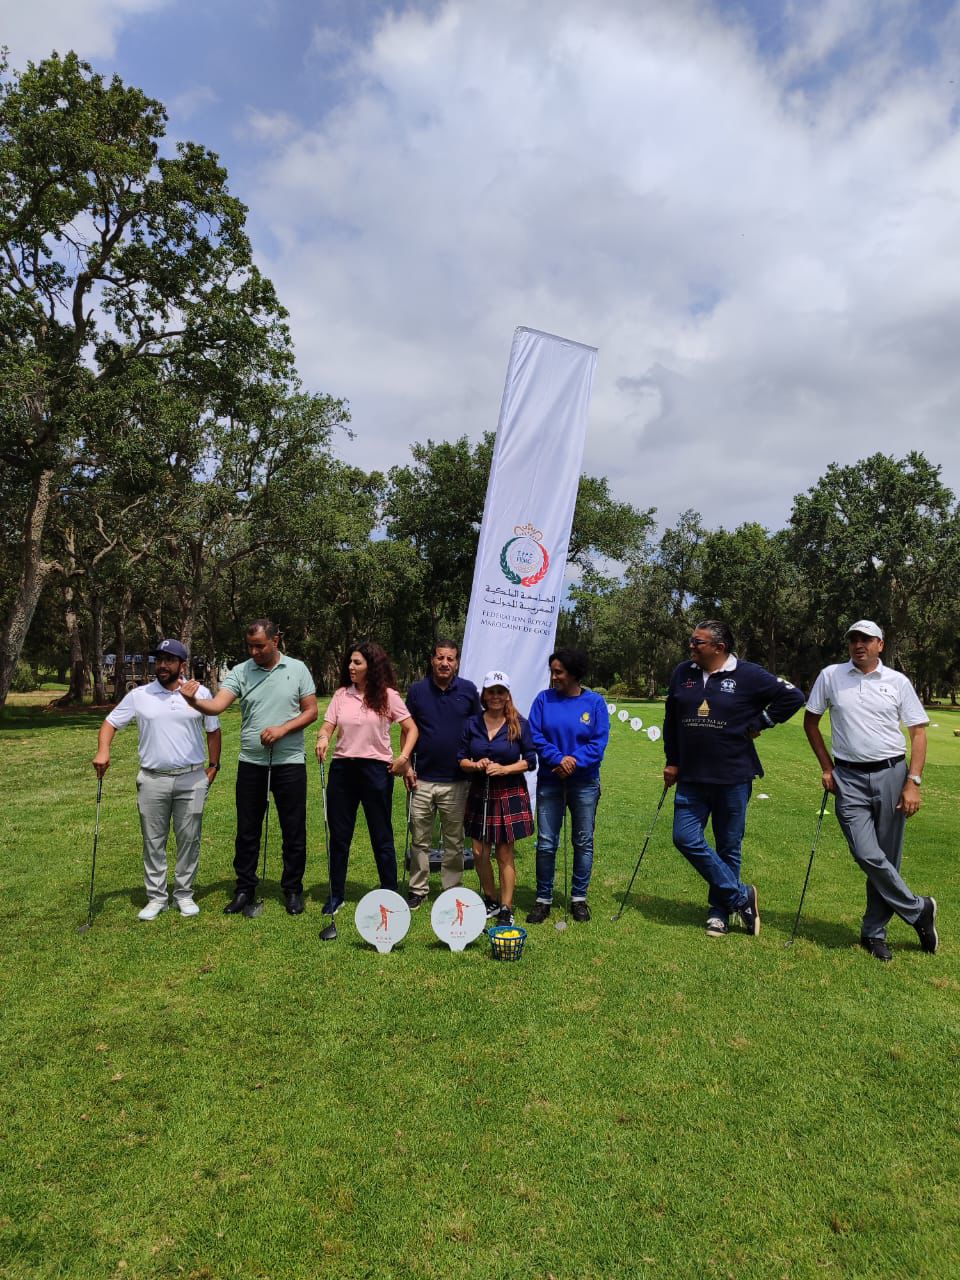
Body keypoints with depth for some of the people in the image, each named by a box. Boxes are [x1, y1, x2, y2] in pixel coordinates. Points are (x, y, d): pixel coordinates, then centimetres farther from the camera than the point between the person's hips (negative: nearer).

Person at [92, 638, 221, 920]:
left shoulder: (200, 693, 2)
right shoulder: (139, 695, 2)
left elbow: (213, 731, 10)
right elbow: (110, 722, 7)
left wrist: (214, 766, 7)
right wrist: (103, 750, -11)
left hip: (192, 779, 0)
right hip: (153, 780, 1)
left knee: (189, 840, 6)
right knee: (153, 841, 7)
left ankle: (184, 894, 19)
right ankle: (156, 897, 18)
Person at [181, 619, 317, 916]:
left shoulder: (297, 669, 0)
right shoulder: (240, 672, 0)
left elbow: (311, 711, 0)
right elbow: (217, 705, -13)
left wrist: (283, 729, -14)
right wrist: (194, 701, -34)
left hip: (290, 761, -1)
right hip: (251, 762, 1)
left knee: (294, 830, 7)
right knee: (247, 830, 10)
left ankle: (293, 889, 21)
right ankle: (244, 889, 24)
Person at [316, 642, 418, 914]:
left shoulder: (387, 695, -2)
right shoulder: (341, 695, 6)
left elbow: (411, 729, 0)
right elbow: (327, 726, 1)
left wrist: (403, 757, -13)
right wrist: (323, 737, -22)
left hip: (376, 769, -3)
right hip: (342, 769, 3)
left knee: (382, 836, 6)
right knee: (339, 835, 10)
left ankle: (390, 893, 19)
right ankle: (336, 895, 23)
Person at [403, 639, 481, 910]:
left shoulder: (468, 690, 1)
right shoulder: (417, 690, 1)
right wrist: (406, 765, -1)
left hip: (456, 781, 0)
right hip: (422, 779, 0)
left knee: (454, 841, 9)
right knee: (420, 839, 7)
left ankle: (453, 890, 22)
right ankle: (418, 890, 20)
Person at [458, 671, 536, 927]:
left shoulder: (519, 724, -4)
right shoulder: (472, 724, 3)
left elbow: (530, 761, -2)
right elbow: (461, 759, 7)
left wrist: (504, 769, -15)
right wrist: (476, 765, -13)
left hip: (510, 794, -3)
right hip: (479, 793, 3)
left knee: (505, 854, 2)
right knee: (479, 852, 5)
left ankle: (506, 909, 13)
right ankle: (490, 901, 25)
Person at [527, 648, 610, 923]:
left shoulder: (595, 702, -2)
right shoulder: (544, 699, 1)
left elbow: (599, 742, -7)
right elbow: (535, 735, -4)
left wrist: (576, 762, -19)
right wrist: (558, 759, -17)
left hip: (584, 783, 0)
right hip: (549, 782, 0)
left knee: (583, 842, 9)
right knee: (546, 843, 2)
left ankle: (579, 897, 23)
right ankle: (543, 899, 15)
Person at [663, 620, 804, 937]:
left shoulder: (748, 675, -8)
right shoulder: (682, 673, 4)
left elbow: (793, 697, -2)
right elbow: (671, 720, 14)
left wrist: (758, 724, -5)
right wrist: (672, 762, 14)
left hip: (733, 777, -3)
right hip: (691, 777, 4)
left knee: (729, 847, 8)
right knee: (686, 837, -4)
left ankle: (719, 912, 25)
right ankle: (741, 896, 10)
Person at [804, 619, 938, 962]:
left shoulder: (898, 681, 3)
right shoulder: (830, 676, 3)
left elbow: (918, 732, 3)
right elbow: (810, 721, 12)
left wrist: (913, 782, -6)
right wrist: (826, 767, 6)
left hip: (891, 774, 1)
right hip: (849, 778, 0)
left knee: (888, 857, 5)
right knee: (867, 855, -11)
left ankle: (874, 932, 20)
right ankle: (919, 910, 11)